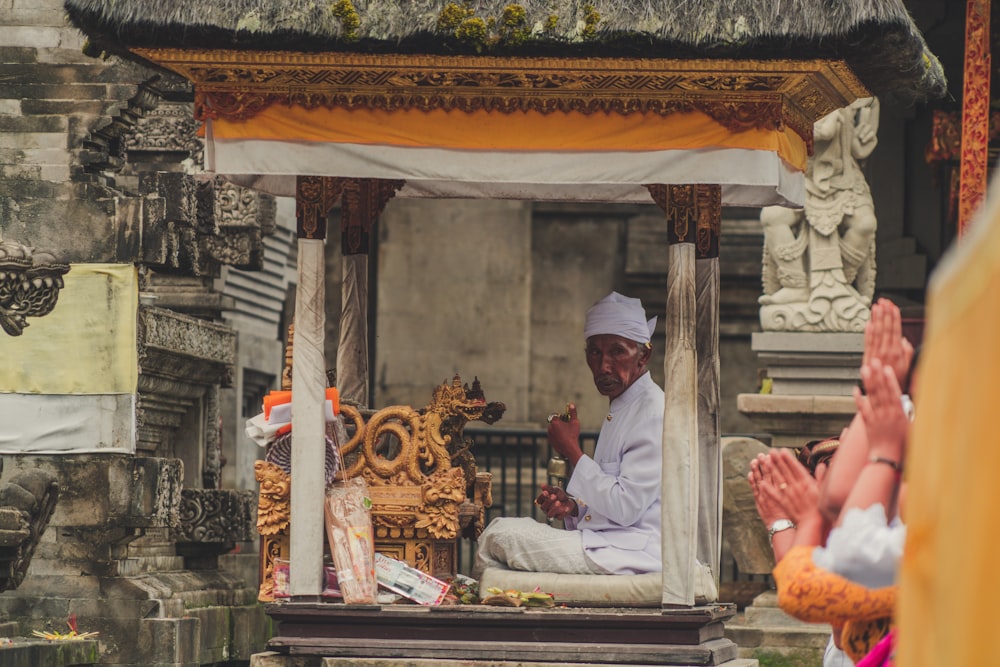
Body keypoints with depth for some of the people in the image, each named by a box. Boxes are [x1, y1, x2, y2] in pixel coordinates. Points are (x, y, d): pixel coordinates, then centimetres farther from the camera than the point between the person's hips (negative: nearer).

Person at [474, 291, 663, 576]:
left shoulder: (653, 412, -15)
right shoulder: (619, 408, 17)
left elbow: (625, 508, -20)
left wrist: (572, 451, -13)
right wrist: (573, 506, 1)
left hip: (634, 552, -10)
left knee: (500, 536, -12)